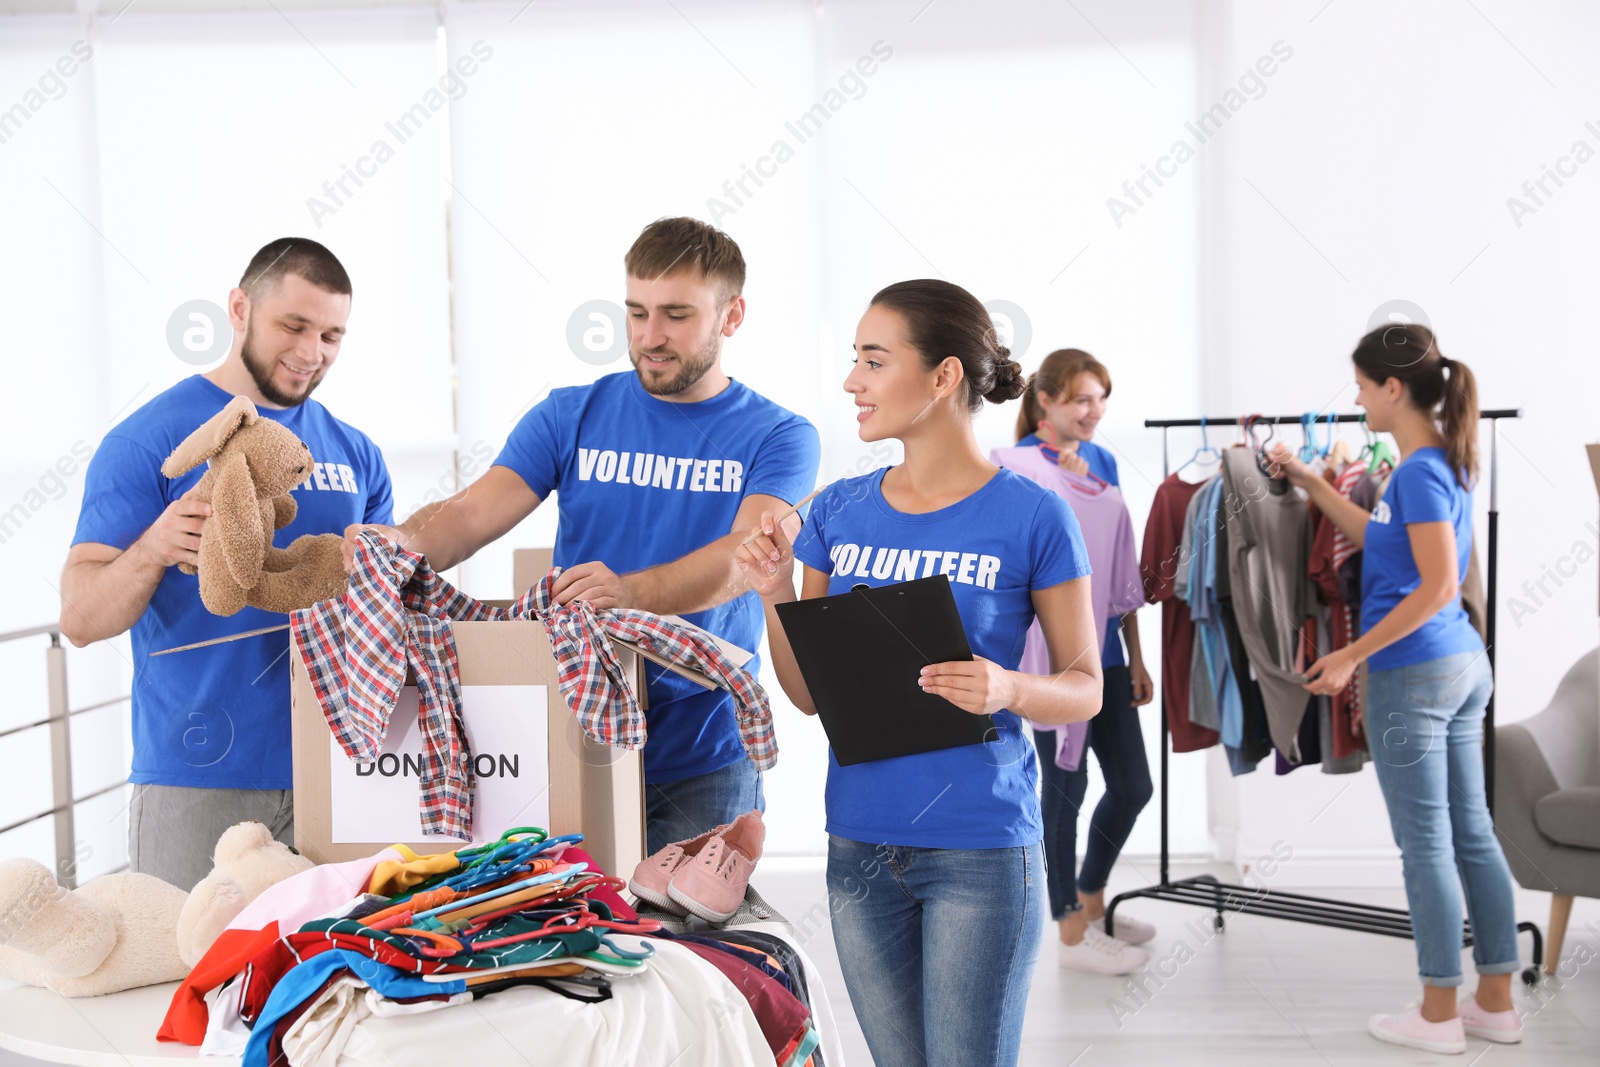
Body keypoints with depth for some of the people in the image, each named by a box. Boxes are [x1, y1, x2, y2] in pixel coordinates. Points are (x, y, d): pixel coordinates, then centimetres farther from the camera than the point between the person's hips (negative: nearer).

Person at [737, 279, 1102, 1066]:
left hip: (979, 848, -4)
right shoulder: (838, 513, 4)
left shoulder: (1031, 516, -8)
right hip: (860, 842, 5)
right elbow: (809, 695, 8)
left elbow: (1084, 687, -3)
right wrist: (775, 594, -8)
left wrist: (1007, 690, -23)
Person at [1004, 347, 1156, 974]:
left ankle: (1091, 901, 34)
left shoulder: (1102, 460, 9)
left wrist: (1136, 656, 14)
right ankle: (1071, 932, 18)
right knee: (1066, 787, 4)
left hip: (1104, 650, 7)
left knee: (1133, 786, 12)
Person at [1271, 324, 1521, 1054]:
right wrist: (1309, 482, 23)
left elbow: (1438, 586, -22)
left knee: (1426, 843, 0)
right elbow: (1379, 539, 23)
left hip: (1414, 674, -9)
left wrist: (1351, 656, -18)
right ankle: (1496, 1003, 21)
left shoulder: (1420, 469, -17)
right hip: (1462, 666, 9)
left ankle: (1440, 1015, 10)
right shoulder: (1442, 461, 11)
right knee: (1472, 834, 13)